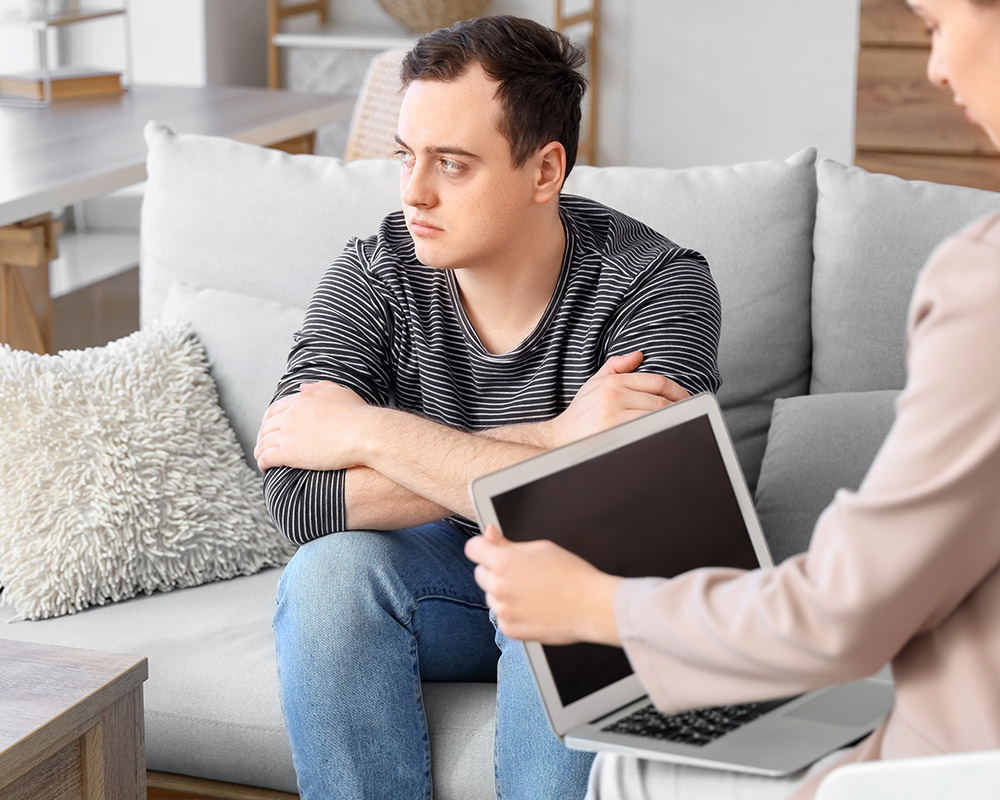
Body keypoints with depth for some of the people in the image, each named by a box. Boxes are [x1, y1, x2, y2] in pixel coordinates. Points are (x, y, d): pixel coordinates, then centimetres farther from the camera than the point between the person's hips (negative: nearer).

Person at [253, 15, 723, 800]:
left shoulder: (656, 287, -21)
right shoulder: (374, 277, -13)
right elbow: (297, 497, -25)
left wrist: (369, 431, -29)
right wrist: (549, 440, -32)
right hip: (445, 575, 3)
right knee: (327, 572, -28)